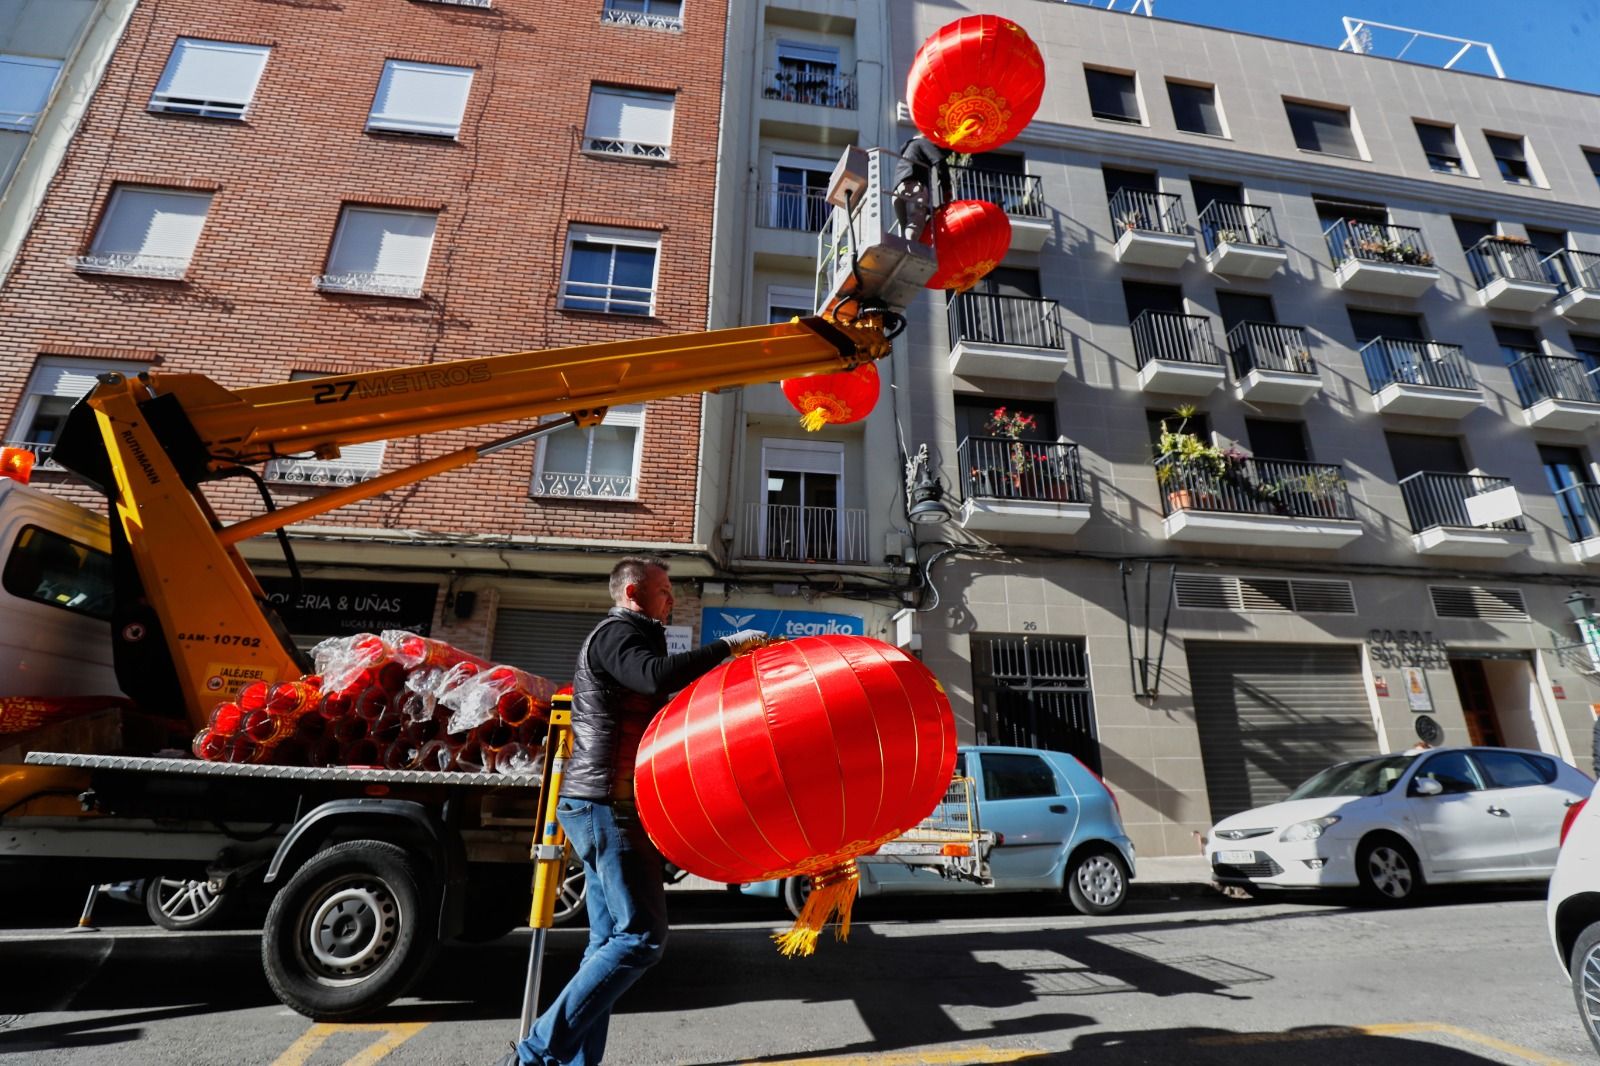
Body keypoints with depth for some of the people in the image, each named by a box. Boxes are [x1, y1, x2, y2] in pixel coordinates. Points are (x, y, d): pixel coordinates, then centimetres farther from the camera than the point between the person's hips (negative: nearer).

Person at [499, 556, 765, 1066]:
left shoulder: (624, 638, 25)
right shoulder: (615, 633, -8)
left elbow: (655, 701, 24)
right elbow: (656, 676, -29)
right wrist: (726, 646, -22)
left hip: (602, 808, 10)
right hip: (609, 806, -10)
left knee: (610, 941, 11)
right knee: (641, 937, -9)